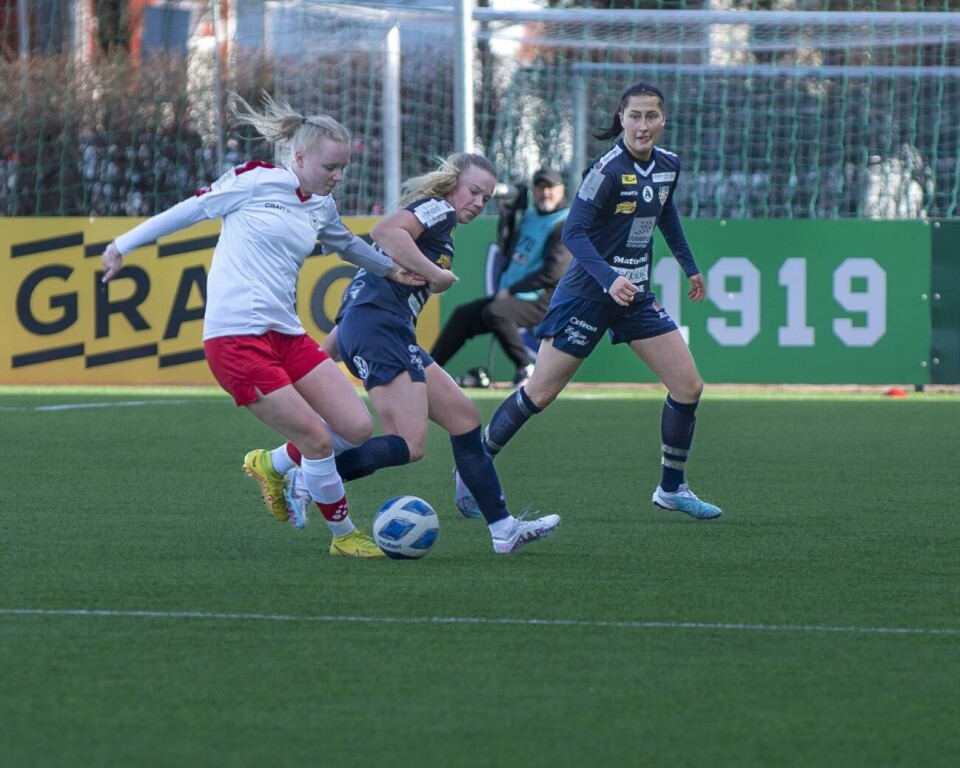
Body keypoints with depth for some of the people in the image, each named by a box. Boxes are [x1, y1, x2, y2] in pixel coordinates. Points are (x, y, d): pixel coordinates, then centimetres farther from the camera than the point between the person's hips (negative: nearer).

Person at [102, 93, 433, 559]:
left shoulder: (321, 208, 13)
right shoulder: (257, 181, -7)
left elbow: (345, 243, 36)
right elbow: (191, 209, 1)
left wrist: (391, 269, 44)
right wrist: (124, 245, 6)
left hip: (285, 335, 8)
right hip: (236, 335, -8)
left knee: (358, 427, -2)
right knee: (318, 440, -10)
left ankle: (272, 467, 23)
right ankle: (344, 536, 10)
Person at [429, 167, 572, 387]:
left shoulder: (565, 224, -12)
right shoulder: (529, 216, 16)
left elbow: (554, 272, -21)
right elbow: (506, 252, 21)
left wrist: (510, 290, -17)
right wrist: (507, 221, 7)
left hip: (542, 301, -9)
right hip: (510, 295, 9)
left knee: (495, 312, -33)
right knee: (463, 314, 5)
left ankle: (526, 368, -22)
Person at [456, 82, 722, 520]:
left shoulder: (668, 166, 2)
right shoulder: (608, 169, -20)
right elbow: (573, 232, -25)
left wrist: (689, 266, 27)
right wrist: (609, 279, -37)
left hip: (636, 295, 6)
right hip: (588, 294, -6)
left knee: (688, 388, -1)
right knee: (540, 393, -1)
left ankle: (672, 488, 14)